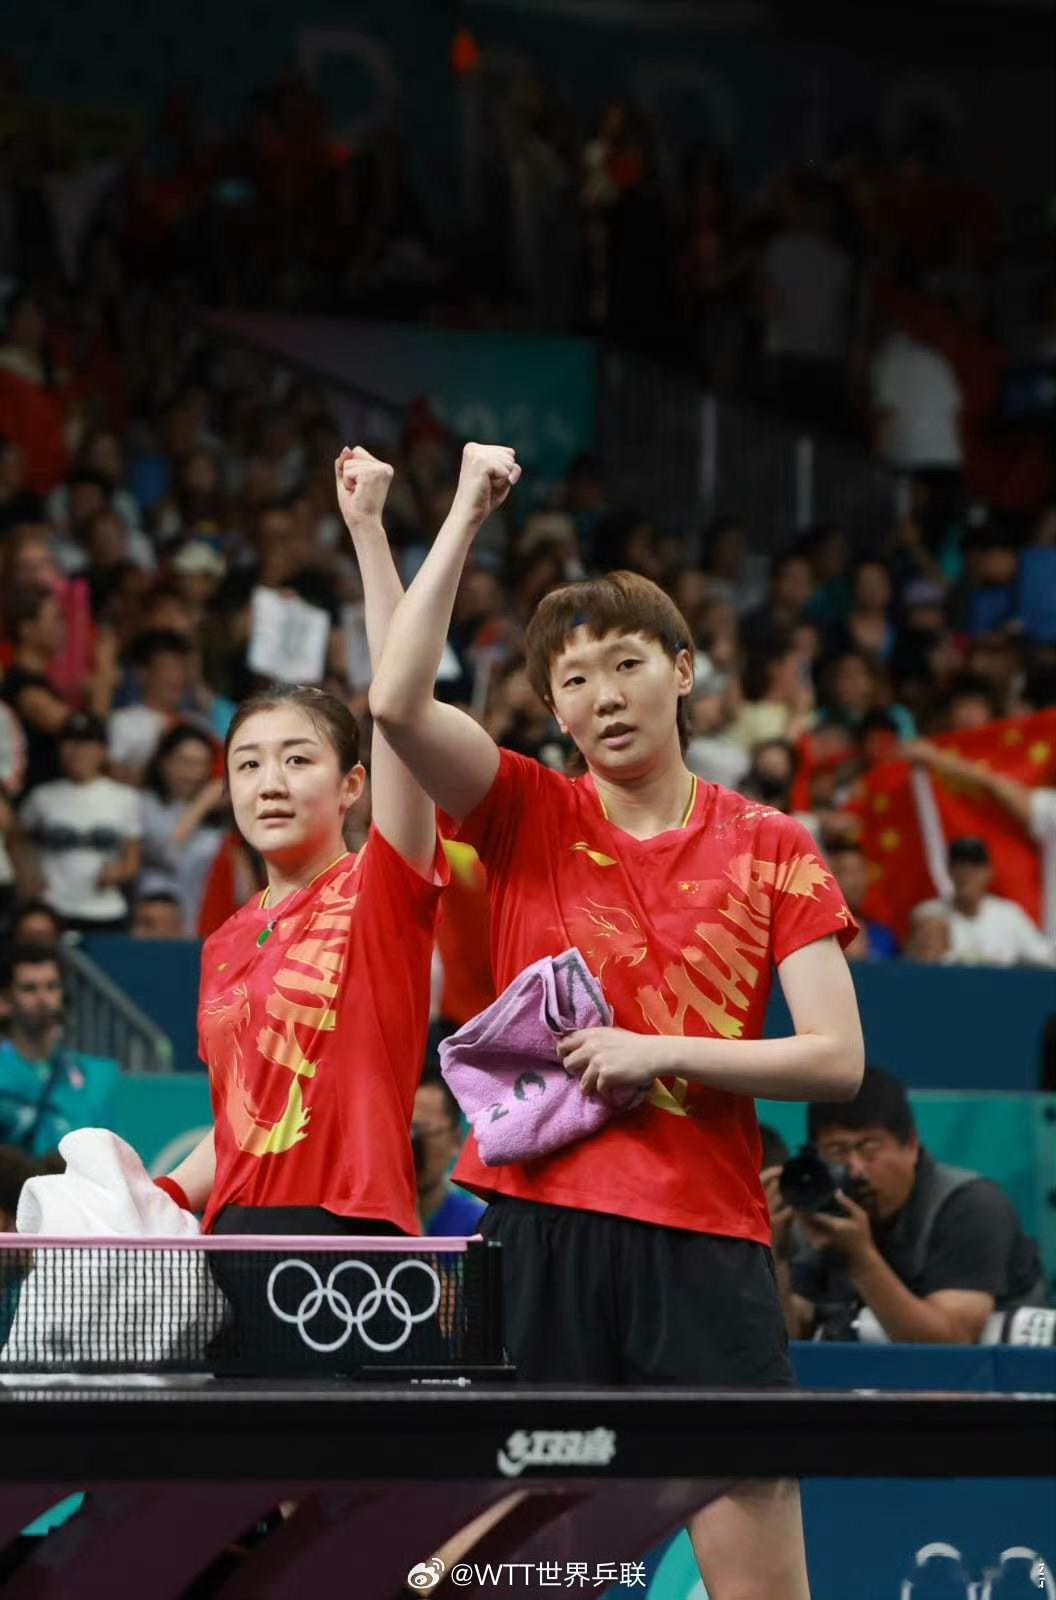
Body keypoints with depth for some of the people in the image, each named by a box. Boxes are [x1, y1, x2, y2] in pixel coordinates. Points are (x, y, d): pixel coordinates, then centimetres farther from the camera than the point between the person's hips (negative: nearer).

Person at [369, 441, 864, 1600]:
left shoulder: (770, 849, 7)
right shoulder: (528, 820, 7)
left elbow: (837, 1061, 2)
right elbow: (398, 703, -11)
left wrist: (663, 1052, -10)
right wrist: (467, 515, -8)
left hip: (705, 1238, 0)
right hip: (538, 1218, 1)